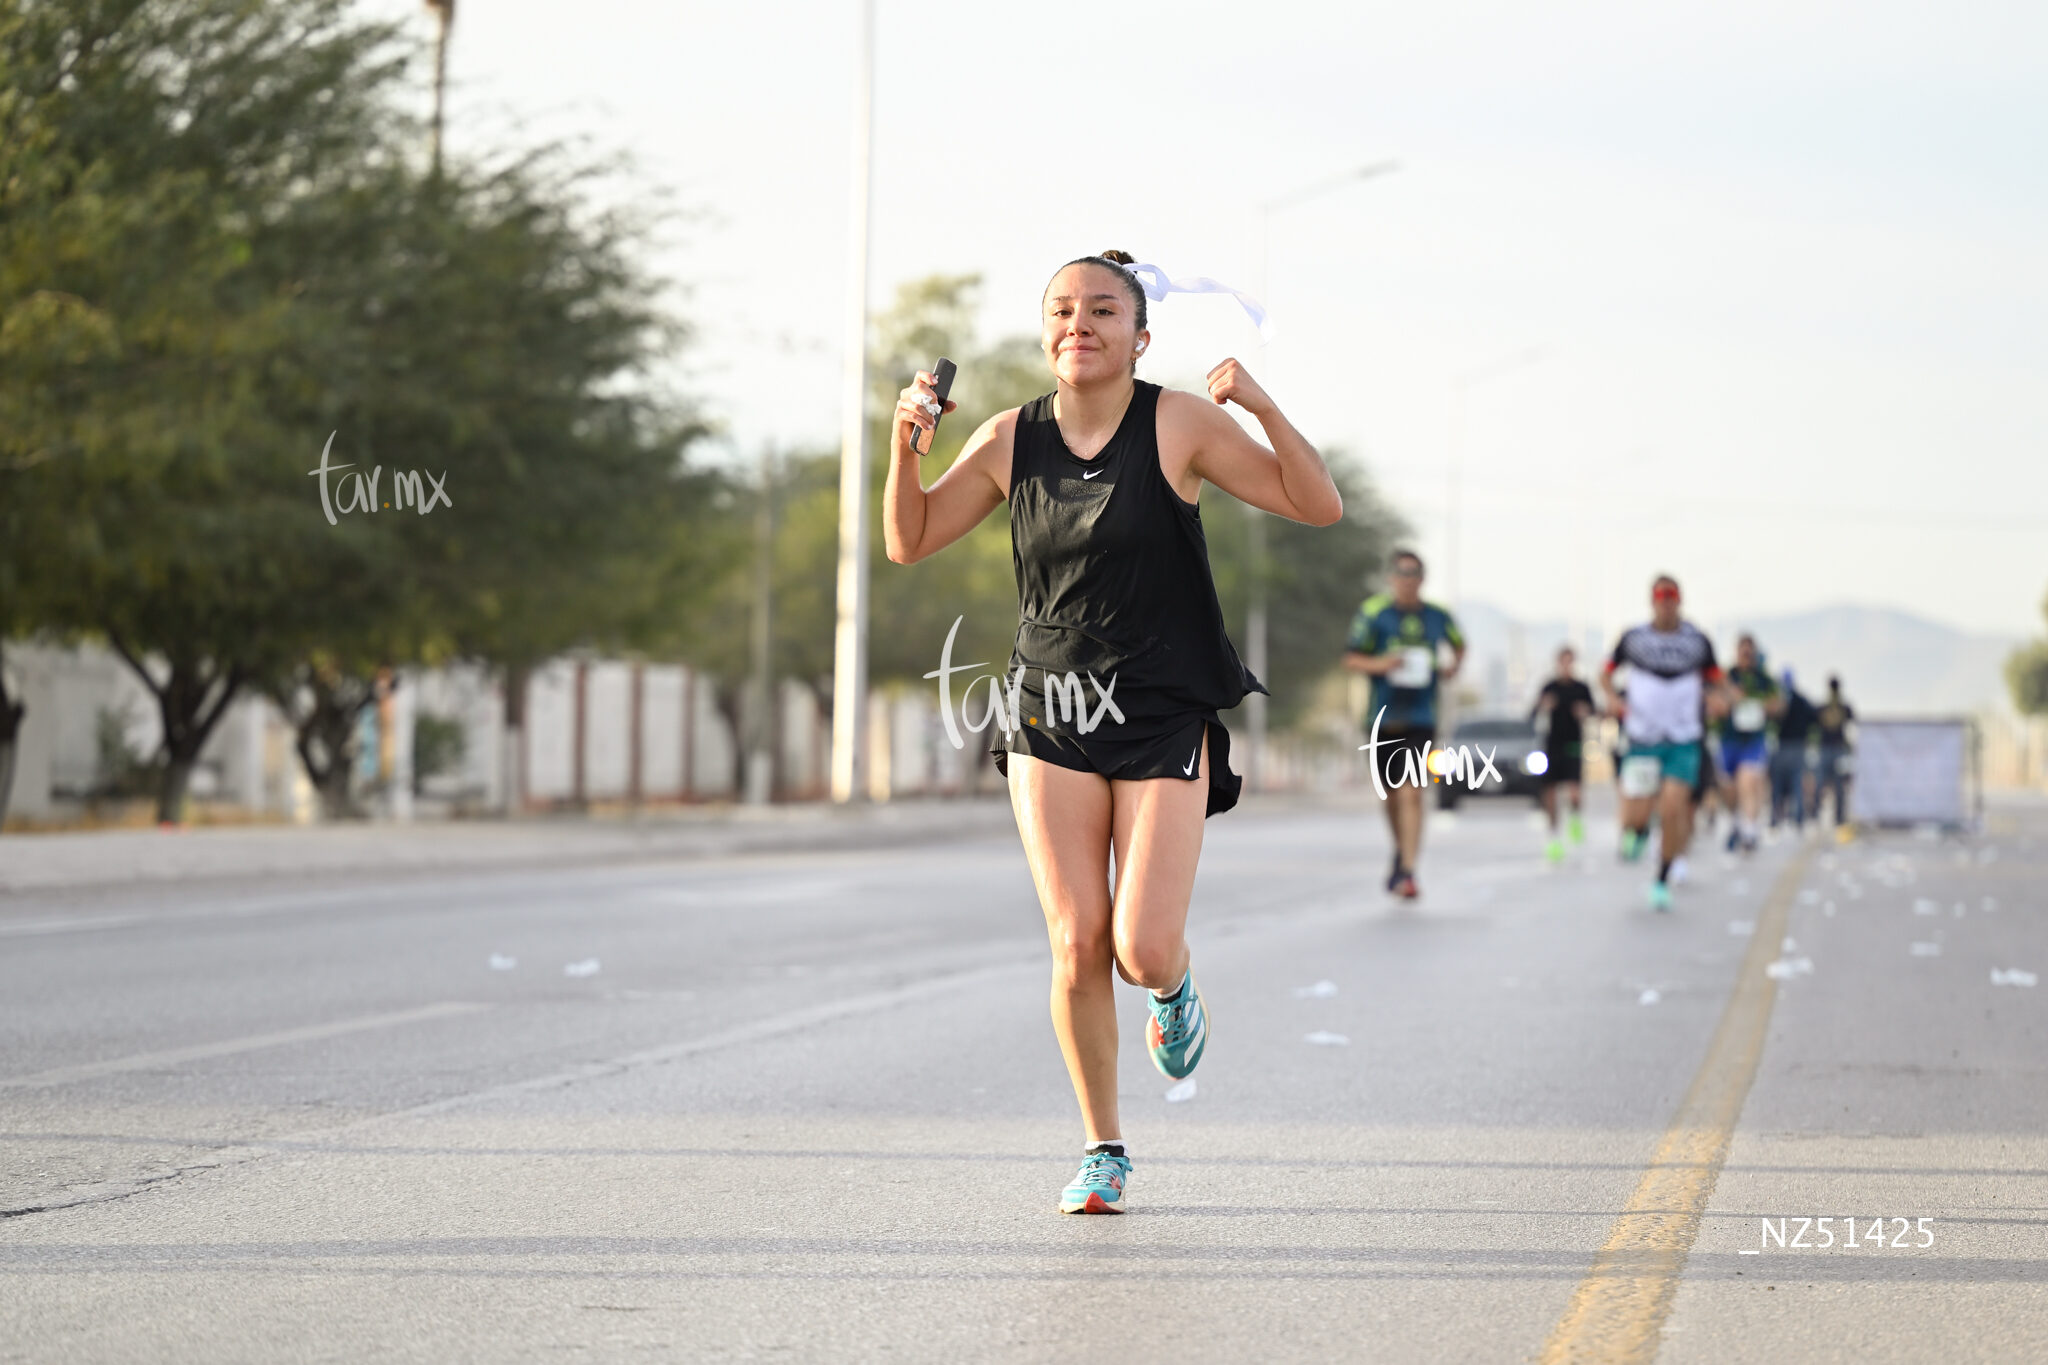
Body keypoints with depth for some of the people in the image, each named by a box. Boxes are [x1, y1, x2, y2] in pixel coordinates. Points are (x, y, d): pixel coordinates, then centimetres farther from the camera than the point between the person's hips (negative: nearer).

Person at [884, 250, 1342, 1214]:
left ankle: (1174, 989, 27)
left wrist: (1261, 406, -24)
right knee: (1076, 944, -5)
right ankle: (1103, 1150, 13)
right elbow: (910, 543, 10)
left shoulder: (1180, 425, -7)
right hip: (1049, 721, 2)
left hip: (1164, 719, -2)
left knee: (1144, 947, -12)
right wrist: (904, 441, -7)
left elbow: (1318, 506, -9)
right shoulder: (1010, 440, 2)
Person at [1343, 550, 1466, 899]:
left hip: (1420, 720, 0)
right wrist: (1379, 664, -19)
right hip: (1382, 718, 0)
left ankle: (1407, 871, -15)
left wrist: (1454, 667, 6)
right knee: (1392, 794, 11)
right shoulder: (1372, 613, -2)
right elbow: (1351, 658, -1)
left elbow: (1459, 645, 25)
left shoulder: (1437, 617, 5)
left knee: (1411, 792, -13)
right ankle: (1402, 853, 37)